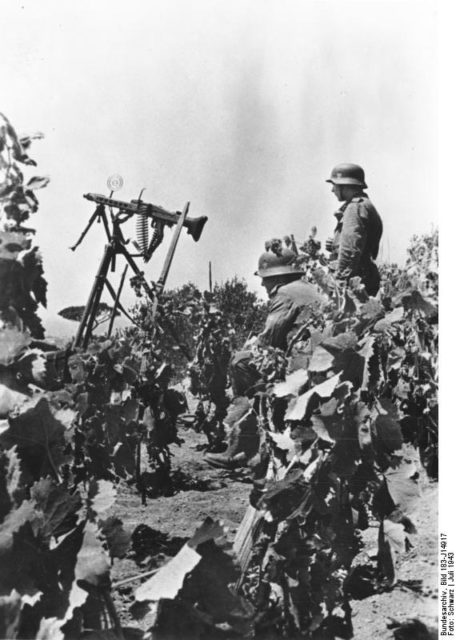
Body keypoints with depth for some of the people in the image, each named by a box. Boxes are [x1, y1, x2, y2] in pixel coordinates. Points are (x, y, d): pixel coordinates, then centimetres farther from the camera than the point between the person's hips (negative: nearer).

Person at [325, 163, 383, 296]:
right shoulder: (366, 205, 22)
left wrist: (340, 280, -20)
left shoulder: (356, 207, -11)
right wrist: (335, 247, 14)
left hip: (353, 281, -10)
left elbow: (351, 249, -20)